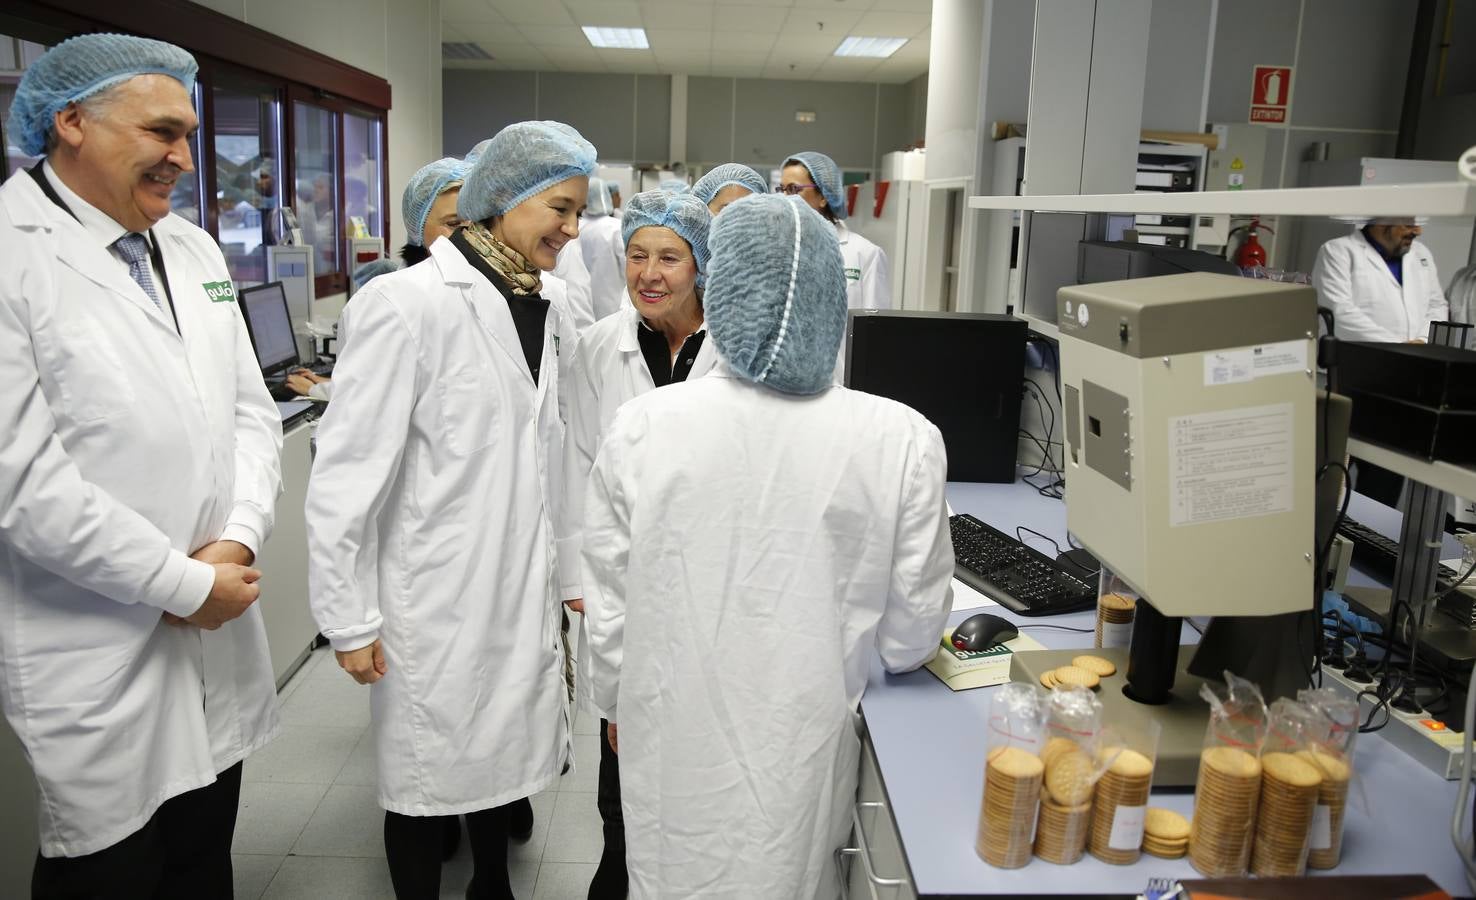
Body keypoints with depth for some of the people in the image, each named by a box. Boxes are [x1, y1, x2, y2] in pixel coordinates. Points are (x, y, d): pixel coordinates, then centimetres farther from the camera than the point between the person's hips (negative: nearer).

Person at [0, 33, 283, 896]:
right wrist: (185, 585, -14)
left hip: (220, 632, 6)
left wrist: (238, 543, -7)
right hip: (98, 660, -6)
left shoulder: (194, 250, 9)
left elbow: (252, 410, 9)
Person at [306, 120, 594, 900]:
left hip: (524, 593, 6)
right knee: (430, 775, 11)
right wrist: (349, 618, -12)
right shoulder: (411, 303, -15)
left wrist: (566, 572, 13)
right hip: (440, 597, -6)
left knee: (503, 756, 20)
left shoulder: (544, 310, 5)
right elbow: (347, 472, -15)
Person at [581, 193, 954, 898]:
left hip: (673, 746, 1)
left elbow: (608, 602, -5)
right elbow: (910, 635, -7)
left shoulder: (640, 429, -16)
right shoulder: (902, 442, -18)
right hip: (800, 754, 0)